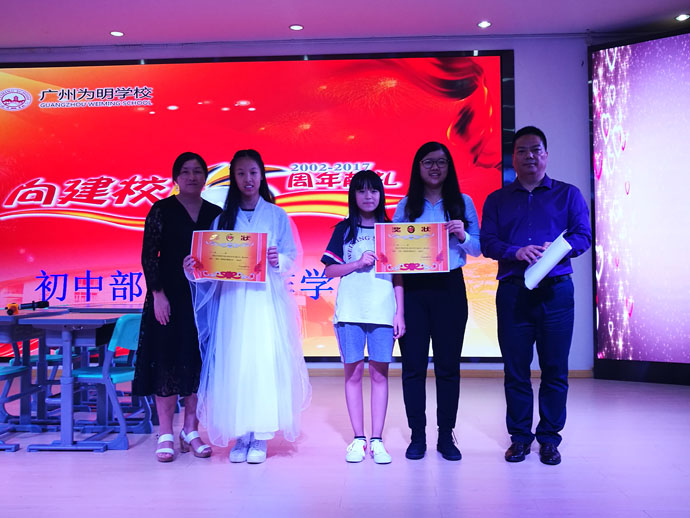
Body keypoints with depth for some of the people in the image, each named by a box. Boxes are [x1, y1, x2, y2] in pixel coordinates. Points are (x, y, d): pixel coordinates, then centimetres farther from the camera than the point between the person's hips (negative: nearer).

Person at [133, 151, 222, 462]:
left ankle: (190, 431, 18)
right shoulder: (162, 210, 0)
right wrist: (158, 294, -11)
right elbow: (148, 256, -4)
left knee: (198, 362, 6)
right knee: (167, 361, 0)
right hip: (170, 298, -3)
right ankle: (165, 435, 9)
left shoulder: (215, 214, 9)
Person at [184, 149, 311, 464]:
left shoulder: (276, 215, 9)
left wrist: (277, 259, -18)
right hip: (232, 300, 2)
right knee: (234, 364, -1)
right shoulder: (223, 219, 13)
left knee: (264, 362, -5)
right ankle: (241, 435, 9)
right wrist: (195, 268, -13)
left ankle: (260, 437, 3)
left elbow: (292, 256, 2)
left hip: (266, 299, -1)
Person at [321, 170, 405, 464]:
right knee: (353, 372, 3)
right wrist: (358, 263, -9)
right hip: (350, 311, 0)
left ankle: (376, 440, 8)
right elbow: (329, 270, 6)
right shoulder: (344, 230, 9)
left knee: (379, 374, 1)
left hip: (383, 312, 0)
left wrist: (400, 313, 3)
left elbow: (398, 276, 9)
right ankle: (358, 439, 12)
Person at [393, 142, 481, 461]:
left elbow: (478, 249, 6)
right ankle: (417, 435, 12)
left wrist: (462, 235, -13)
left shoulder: (462, 203, 9)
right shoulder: (405, 206, 10)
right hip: (413, 289, 0)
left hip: (450, 289, 0)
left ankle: (446, 435, 13)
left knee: (448, 363, 3)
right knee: (413, 364, 1)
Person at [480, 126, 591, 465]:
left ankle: (549, 438, 14)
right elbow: (487, 243, 4)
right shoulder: (497, 200, 14)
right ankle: (519, 437, 15)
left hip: (556, 291, 0)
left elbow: (584, 235, 3)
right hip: (512, 293, 1)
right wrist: (517, 252, -15)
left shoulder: (568, 194, 12)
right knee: (516, 369, 4)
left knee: (555, 369, 2)